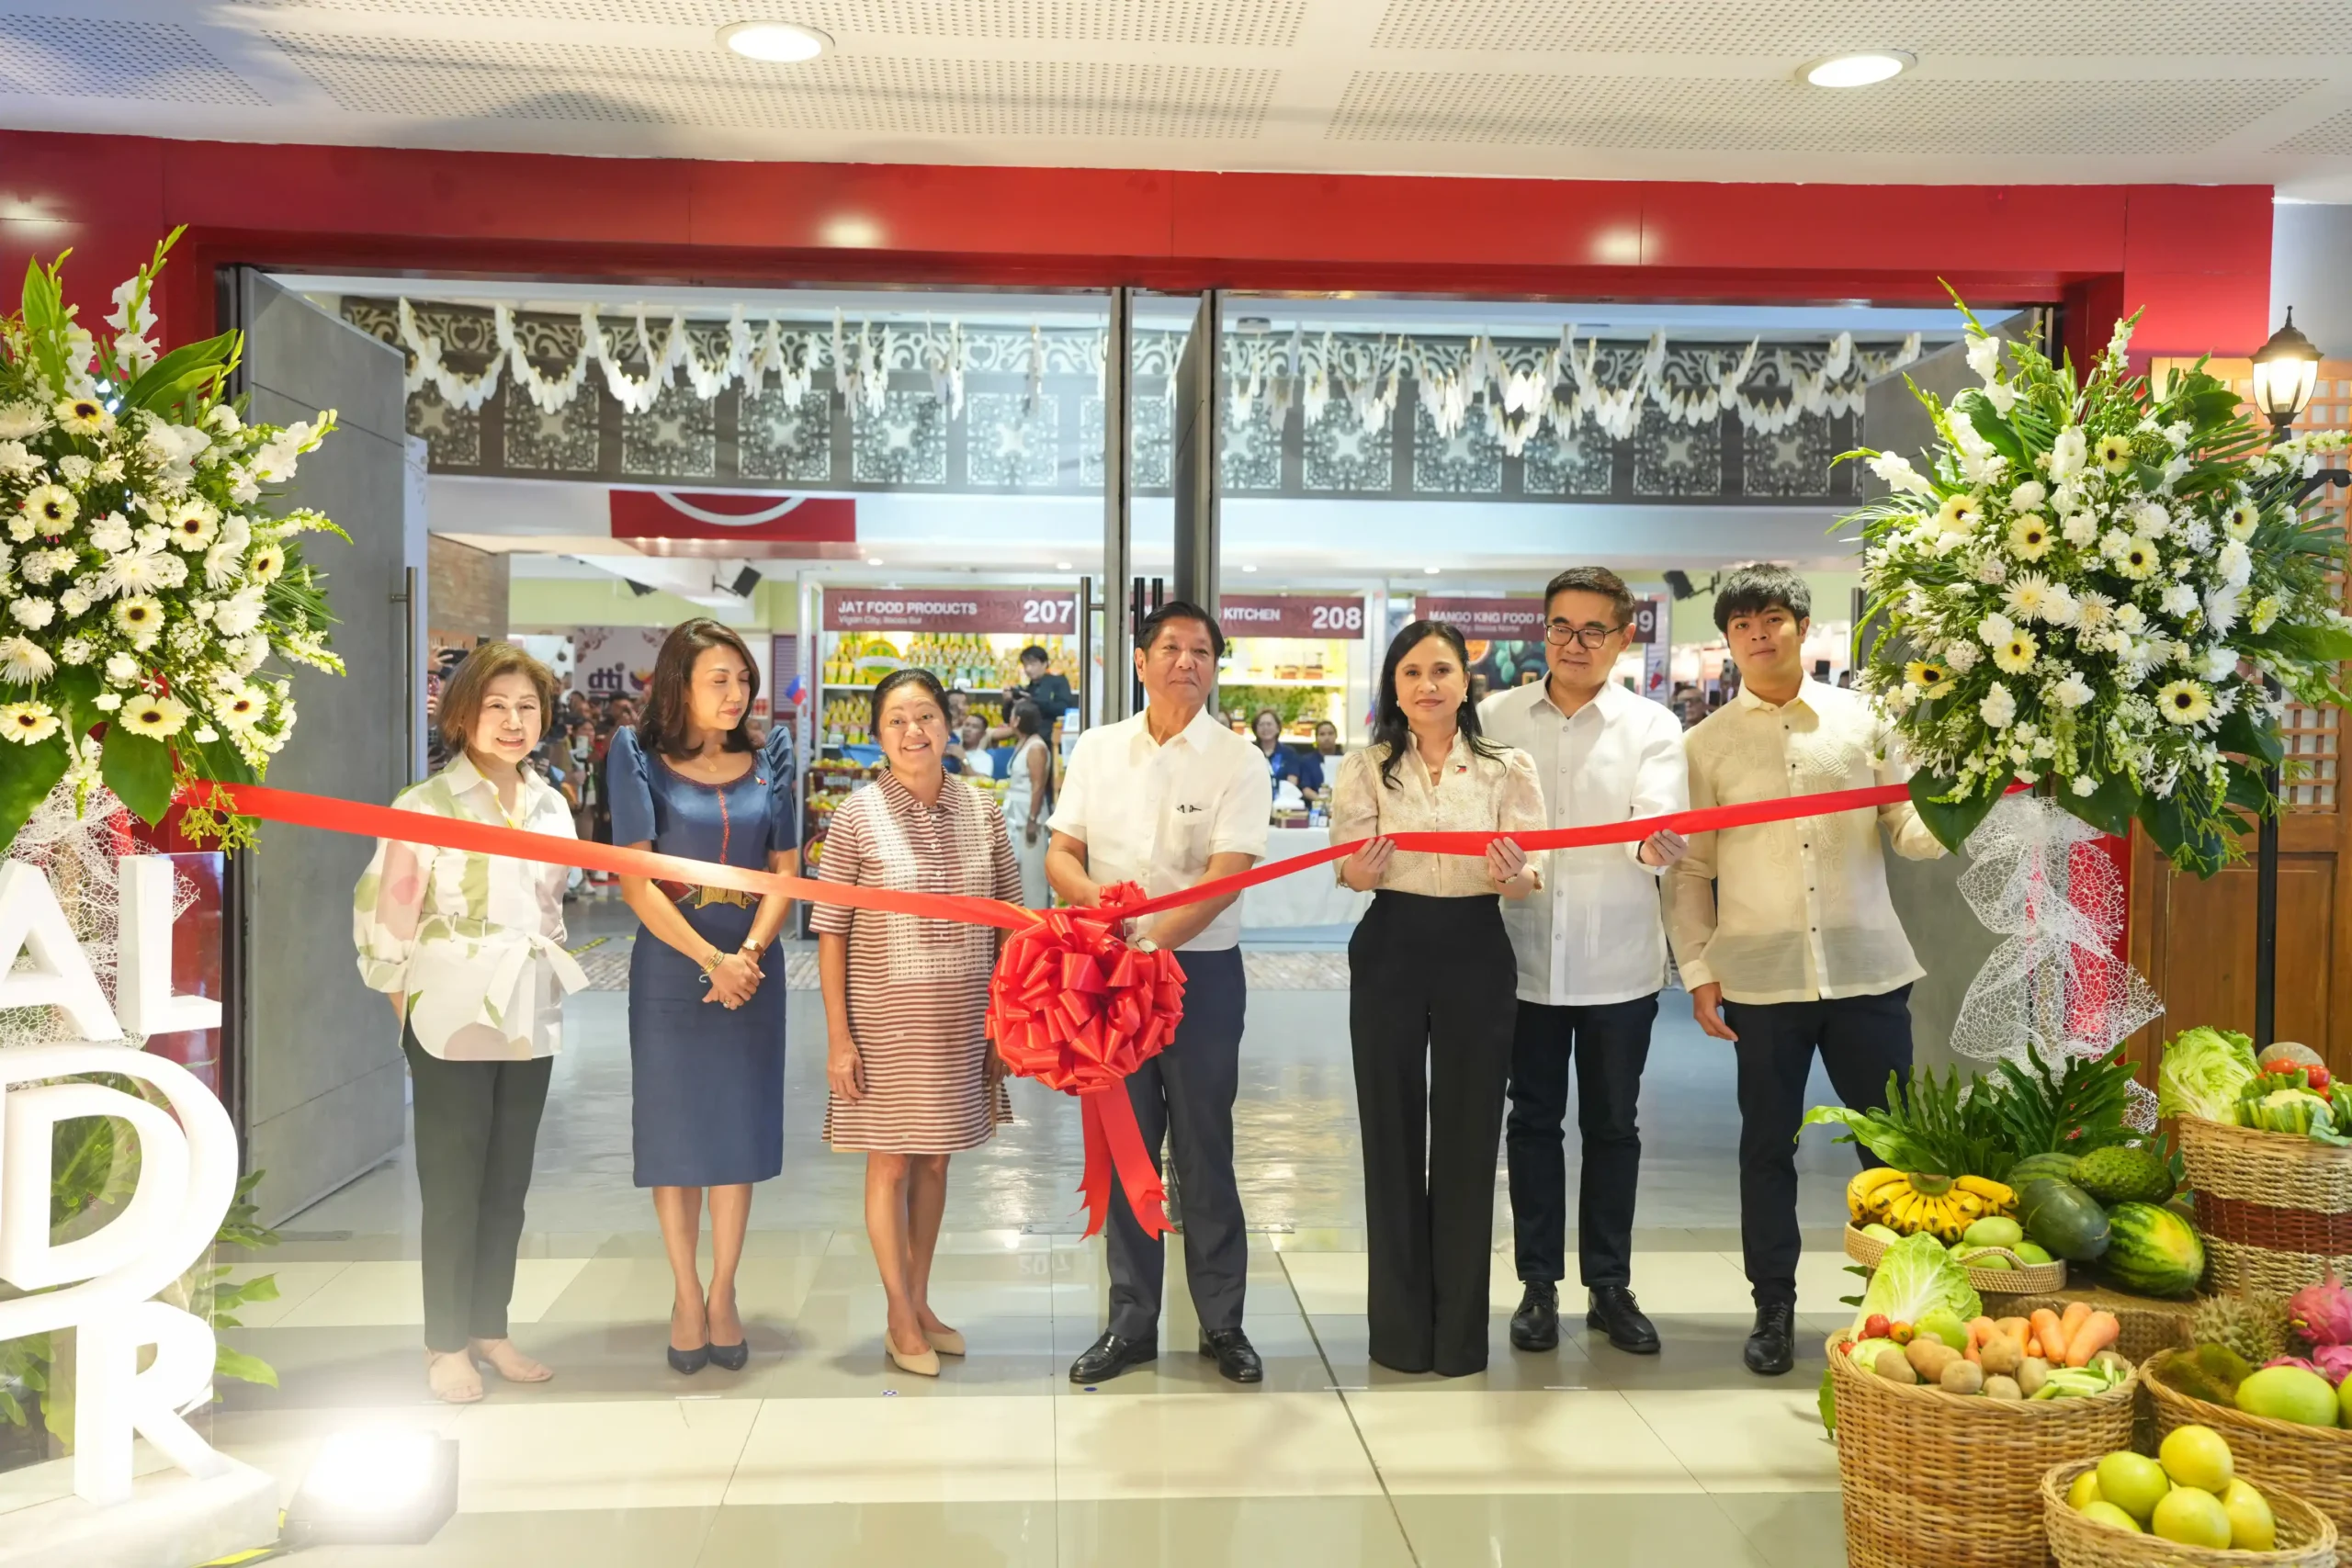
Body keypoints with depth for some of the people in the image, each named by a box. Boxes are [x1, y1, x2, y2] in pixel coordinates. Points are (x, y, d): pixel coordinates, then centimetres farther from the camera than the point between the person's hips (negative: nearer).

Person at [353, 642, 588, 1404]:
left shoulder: (550, 807, 8)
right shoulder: (427, 805, -9)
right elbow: (383, 914, -9)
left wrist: (551, 982, 12)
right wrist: (411, 1007, -6)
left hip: (529, 1023, 5)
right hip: (452, 1025, -5)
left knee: (507, 1188, 12)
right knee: (453, 1190, 3)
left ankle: (490, 1329, 25)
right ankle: (446, 1345, 16)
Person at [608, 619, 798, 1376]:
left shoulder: (767, 761, 6)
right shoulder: (641, 758, -3)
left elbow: (784, 873, 4)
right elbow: (635, 881, -8)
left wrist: (749, 954, -12)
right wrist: (710, 960, -15)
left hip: (752, 970, 2)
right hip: (670, 969, -2)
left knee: (739, 1129, 6)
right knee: (674, 1131, 4)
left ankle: (723, 1293, 18)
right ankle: (686, 1295, 17)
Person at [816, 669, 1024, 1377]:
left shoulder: (981, 811, 0)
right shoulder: (857, 816, -10)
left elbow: (1007, 921, 6)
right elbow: (830, 932, -7)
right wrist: (838, 1036, -9)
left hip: (962, 1020, 3)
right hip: (886, 1017, -3)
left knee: (935, 1158, 14)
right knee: (891, 1159, 7)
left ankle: (920, 1302, 29)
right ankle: (901, 1320, 21)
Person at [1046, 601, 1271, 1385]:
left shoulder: (1238, 762, -5)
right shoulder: (1097, 748, 6)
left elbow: (1225, 877, -15)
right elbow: (1060, 852, 5)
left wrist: (1151, 943, -27)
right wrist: (1090, 893, -17)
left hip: (1201, 971, -3)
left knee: (1205, 1151, 6)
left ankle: (1222, 1323, 20)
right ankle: (1131, 1322, 23)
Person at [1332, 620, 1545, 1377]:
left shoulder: (1508, 767, 2)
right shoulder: (1366, 769, 3)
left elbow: (1530, 877, -3)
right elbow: (1349, 871, -6)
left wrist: (1513, 877, -26)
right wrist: (1359, 870, -29)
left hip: (1476, 954, 0)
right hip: (1389, 953, 0)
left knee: (1467, 1135, 5)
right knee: (1393, 1132, 6)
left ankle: (1461, 1326, 19)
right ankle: (1400, 1323, 19)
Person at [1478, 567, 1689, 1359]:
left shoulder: (1651, 726, -1)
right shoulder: (1496, 717, 2)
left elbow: (1664, 819, -18)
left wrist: (1654, 843, -39)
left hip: (1618, 961, 0)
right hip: (1525, 954, 1)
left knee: (1612, 1124, 11)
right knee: (1534, 1120, 10)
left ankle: (1610, 1285, 25)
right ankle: (1538, 1284, 23)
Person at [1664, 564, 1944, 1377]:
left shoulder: (1863, 720, 6)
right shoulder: (1706, 744, 5)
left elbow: (1913, 831, 6)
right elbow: (1690, 869, 6)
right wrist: (1698, 968, -1)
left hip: (1866, 970, 1)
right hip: (1761, 976, 0)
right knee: (1768, 1147, 8)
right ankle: (1774, 1310, 21)